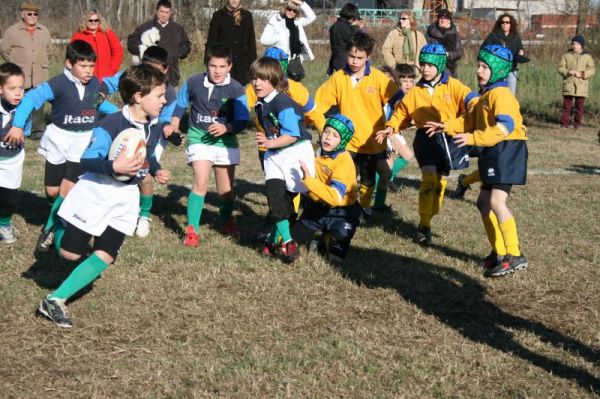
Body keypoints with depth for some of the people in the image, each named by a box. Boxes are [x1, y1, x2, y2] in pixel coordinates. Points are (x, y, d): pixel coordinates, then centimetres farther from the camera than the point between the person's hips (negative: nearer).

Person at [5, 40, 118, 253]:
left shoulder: (95, 84, -2)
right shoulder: (58, 84, -18)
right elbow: (32, 98, -31)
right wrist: (18, 125, -42)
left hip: (83, 142, 2)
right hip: (58, 140, -1)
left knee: (67, 191, -11)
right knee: (53, 191, 6)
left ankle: (50, 229, 7)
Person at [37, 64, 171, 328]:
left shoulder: (155, 127, 1)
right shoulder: (110, 126, -23)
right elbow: (86, 161, -25)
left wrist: (157, 171, 0)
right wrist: (114, 167, -41)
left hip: (125, 198, 6)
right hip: (96, 192, -6)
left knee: (105, 257, -3)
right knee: (70, 253, 3)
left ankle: (55, 301, 3)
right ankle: (58, 231, 40)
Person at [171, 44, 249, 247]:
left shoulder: (236, 89, -13)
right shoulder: (194, 83, -9)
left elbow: (242, 121, -12)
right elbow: (180, 105, 9)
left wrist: (226, 128, -29)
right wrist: (174, 127, 0)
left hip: (225, 141, 1)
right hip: (199, 139, -1)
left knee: (226, 189, 13)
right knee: (201, 183, -18)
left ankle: (226, 219, 42)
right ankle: (192, 229, -11)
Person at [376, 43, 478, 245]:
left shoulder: (453, 86, -1)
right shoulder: (415, 92, 6)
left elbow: (470, 100, -12)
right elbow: (401, 113, 13)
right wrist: (391, 127, -3)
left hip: (449, 138, 1)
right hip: (426, 138, 0)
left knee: (440, 181, 8)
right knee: (429, 177, -16)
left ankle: (428, 219, 25)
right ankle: (424, 226, -9)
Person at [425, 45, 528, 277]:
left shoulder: (500, 94, -15)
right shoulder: (486, 95, 18)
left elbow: (504, 127, -28)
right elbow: (471, 120, 28)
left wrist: (473, 138, -33)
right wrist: (447, 127, 21)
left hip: (508, 150, -11)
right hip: (493, 153, 11)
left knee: (496, 201, -18)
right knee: (484, 202, 13)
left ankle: (514, 256, -16)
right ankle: (499, 252, 21)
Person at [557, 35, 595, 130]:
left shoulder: (587, 57, 7)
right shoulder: (566, 56, 6)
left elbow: (592, 70, 4)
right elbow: (560, 68, 4)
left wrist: (582, 74, -13)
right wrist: (568, 72, -15)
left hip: (581, 86, 0)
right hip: (568, 85, 0)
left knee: (580, 106, 2)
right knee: (567, 106, -2)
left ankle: (577, 124, 10)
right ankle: (564, 123, 2)